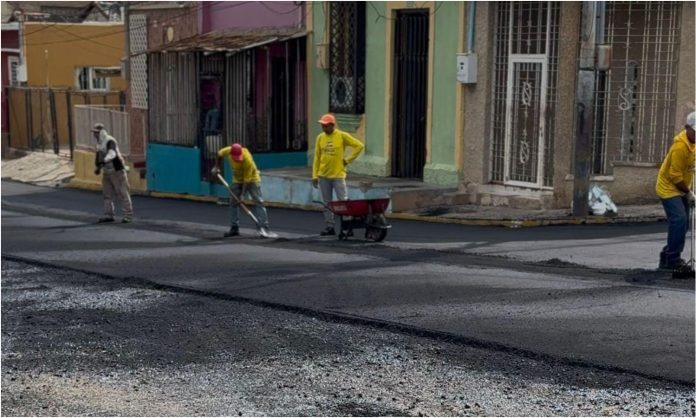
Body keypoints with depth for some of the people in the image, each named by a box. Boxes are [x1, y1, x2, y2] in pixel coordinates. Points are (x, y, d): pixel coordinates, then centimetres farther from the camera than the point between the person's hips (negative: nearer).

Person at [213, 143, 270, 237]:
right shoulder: (229, 151, -22)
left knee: (258, 202, -13)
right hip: (237, 180, 6)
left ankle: (264, 227, -16)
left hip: (252, 179, -6)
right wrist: (216, 167, 2)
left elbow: (247, 179, -30)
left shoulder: (247, 160, -36)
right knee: (233, 203, 5)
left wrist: (242, 194, -28)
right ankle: (234, 228, 12)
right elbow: (220, 153, 4)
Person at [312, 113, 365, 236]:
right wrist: (315, 176, 6)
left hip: (338, 175, -4)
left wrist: (348, 160, -5)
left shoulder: (342, 136, -5)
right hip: (323, 176, 4)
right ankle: (330, 226, 15)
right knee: (327, 203, 8)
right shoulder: (320, 138, 6)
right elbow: (317, 157, 9)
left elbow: (359, 146, -3)